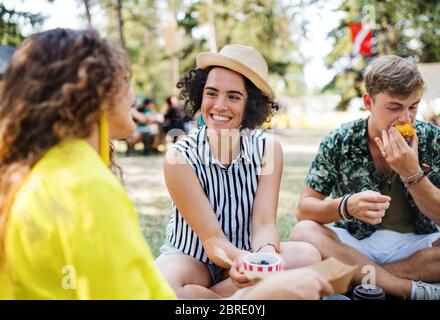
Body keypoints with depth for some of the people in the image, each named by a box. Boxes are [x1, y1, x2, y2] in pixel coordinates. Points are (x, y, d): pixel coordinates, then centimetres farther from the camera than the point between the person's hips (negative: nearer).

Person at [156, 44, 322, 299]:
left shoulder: (268, 149, -10)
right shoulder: (179, 158, -18)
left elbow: (264, 224, -15)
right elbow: (212, 239, -19)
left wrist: (266, 253, -40)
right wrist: (243, 259, -42)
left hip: (247, 254, 3)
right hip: (190, 258, -3)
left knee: (308, 256, -26)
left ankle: (195, 296, -15)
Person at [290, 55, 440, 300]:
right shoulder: (339, 142, -7)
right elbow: (304, 209, -9)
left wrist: (412, 173, -23)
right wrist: (346, 205, -29)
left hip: (417, 243, 1)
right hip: (356, 242, 0)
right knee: (303, 232, -29)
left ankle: (361, 274, -21)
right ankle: (413, 289, -24)